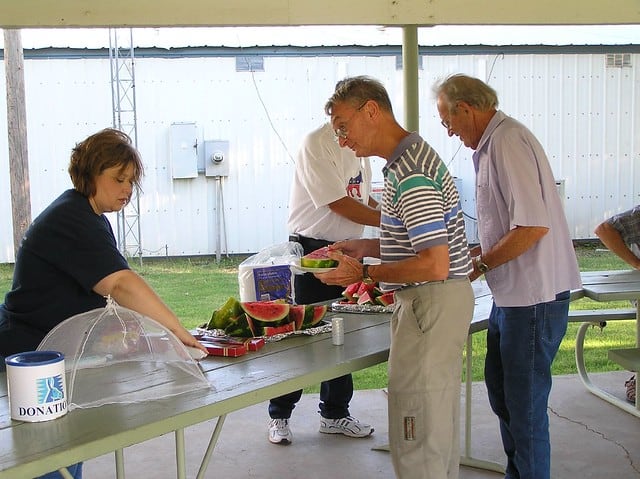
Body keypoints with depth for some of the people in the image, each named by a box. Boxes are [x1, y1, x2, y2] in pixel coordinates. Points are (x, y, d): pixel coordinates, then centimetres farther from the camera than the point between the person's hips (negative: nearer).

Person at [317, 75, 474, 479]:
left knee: (415, 435, -1)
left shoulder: (410, 173, -21)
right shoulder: (412, 156, 12)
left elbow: (435, 264, -25)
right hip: (440, 301, 11)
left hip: (431, 304, -11)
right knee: (440, 425, 21)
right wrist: (364, 247, 11)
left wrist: (365, 273, -16)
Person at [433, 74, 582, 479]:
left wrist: (481, 265, -15)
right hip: (512, 294, 11)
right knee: (500, 388, 21)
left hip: (533, 296, -11)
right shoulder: (493, 143, 13)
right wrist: (482, 251, 13)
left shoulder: (508, 142, -18)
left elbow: (534, 226, -25)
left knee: (525, 403, 1)